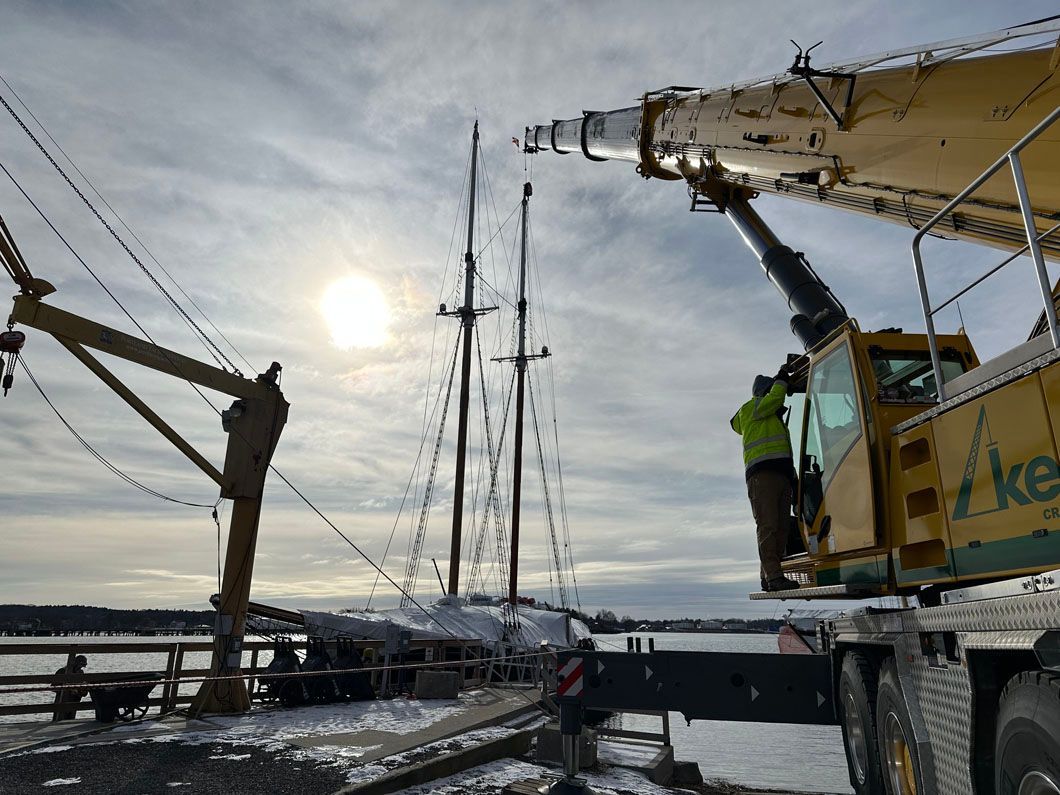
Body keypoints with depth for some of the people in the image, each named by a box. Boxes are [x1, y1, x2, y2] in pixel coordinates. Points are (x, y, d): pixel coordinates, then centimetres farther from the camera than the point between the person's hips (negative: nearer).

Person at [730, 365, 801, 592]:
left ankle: (768, 576, 1)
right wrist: (782, 377, 10)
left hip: (781, 475, 8)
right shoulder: (751, 408, 11)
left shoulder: (775, 419, 37)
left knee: (781, 527, -1)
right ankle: (773, 576, -22)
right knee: (768, 525, -16)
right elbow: (775, 398, -1)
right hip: (762, 473, -8)